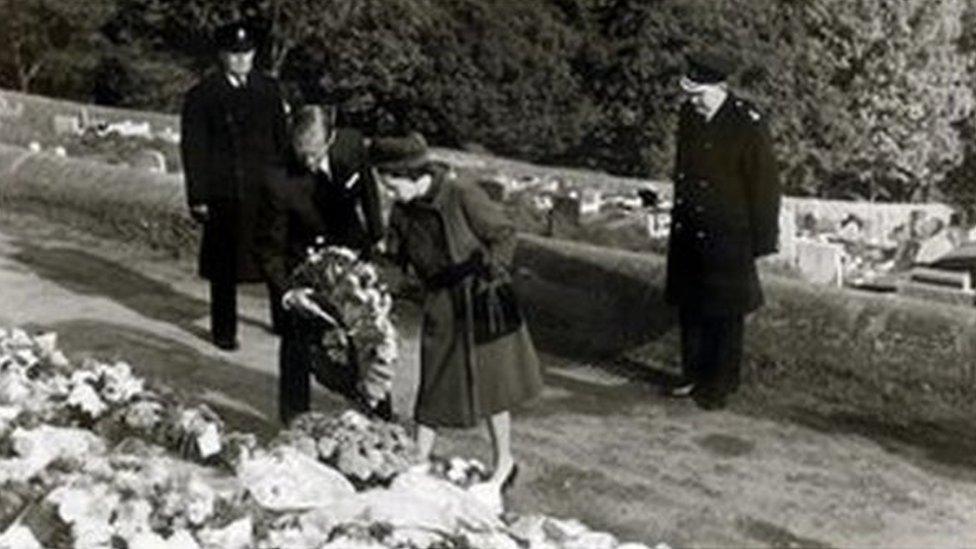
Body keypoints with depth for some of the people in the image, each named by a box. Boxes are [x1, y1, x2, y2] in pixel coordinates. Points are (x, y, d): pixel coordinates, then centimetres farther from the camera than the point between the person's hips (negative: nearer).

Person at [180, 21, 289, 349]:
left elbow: (282, 138, 11)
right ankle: (224, 330, 23)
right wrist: (197, 198, -7)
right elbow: (193, 150, -3)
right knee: (225, 268, 8)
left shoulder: (268, 90, 8)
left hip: (267, 190, 3)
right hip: (224, 196, -3)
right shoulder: (202, 96, -3)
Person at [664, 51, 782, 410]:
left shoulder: (748, 125, -18)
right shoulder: (689, 114, 1)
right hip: (688, 231, 6)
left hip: (727, 236, -6)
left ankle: (720, 386, 19)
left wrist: (760, 242, -9)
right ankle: (694, 375, 31)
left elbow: (765, 185, -12)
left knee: (723, 315, 5)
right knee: (690, 307, 15)